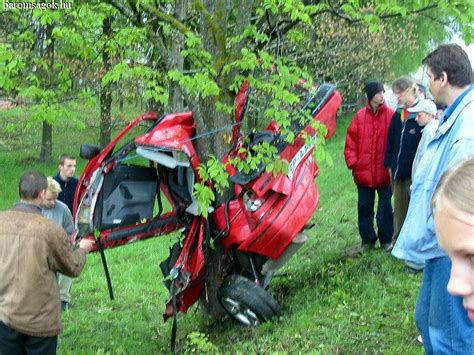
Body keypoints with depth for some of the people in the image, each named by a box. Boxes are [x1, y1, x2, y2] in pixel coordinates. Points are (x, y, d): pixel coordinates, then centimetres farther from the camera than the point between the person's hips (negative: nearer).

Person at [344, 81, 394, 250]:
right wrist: (352, 162, -2)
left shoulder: (391, 115, -4)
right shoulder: (360, 116, 1)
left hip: (385, 172, -2)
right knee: (364, 207, 11)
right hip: (363, 172, 2)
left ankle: (386, 239, 21)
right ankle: (367, 239, 24)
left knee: (385, 207, 7)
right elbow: (351, 140, 4)